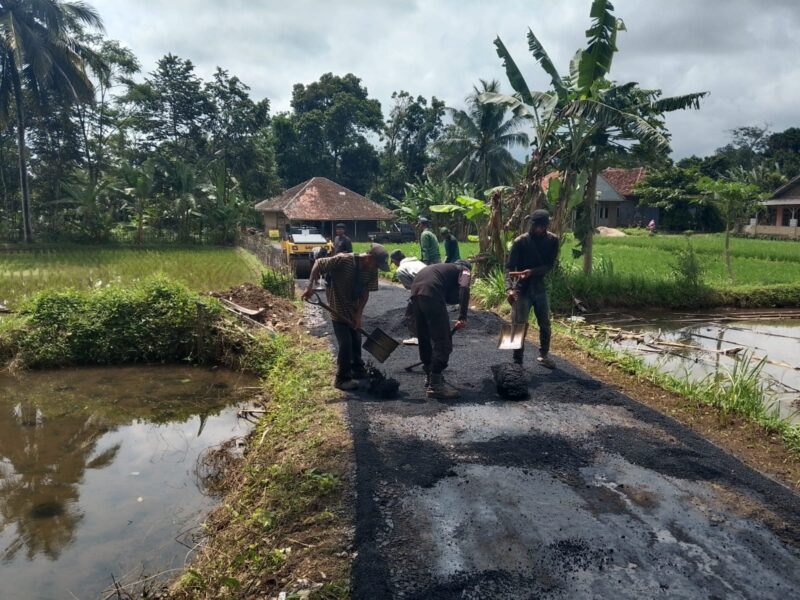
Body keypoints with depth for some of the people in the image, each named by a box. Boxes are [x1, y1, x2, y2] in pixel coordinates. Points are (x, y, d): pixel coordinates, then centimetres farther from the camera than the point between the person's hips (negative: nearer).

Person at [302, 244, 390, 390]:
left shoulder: (372, 270, -11)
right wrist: (310, 287, -25)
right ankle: (342, 379, 7)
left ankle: (358, 370, 36)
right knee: (345, 344, -7)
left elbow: (365, 292, -6)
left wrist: (359, 314, -14)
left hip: (354, 311, 6)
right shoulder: (343, 260, -28)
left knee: (356, 341, 15)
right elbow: (318, 264, -19)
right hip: (338, 311, -6)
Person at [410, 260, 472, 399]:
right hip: (431, 294, -8)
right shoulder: (464, 270, 20)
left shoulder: (445, 268, 39)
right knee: (443, 342, -2)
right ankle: (435, 385, -1)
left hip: (415, 292, 8)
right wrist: (463, 317, -10)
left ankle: (430, 376, 34)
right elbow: (464, 288, -6)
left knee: (424, 339, 20)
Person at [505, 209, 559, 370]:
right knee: (519, 326, -2)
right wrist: (509, 288, -34)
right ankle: (517, 362, 9)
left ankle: (544, 355, 34)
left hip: (540, 288, 4)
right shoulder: (520, 241, -14)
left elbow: (549, 265, -9)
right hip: (522, 289, -4)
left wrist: (532, 271, -28)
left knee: (545, 324, 14)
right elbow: (509, 266, -19)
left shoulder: (552, 240, -4)